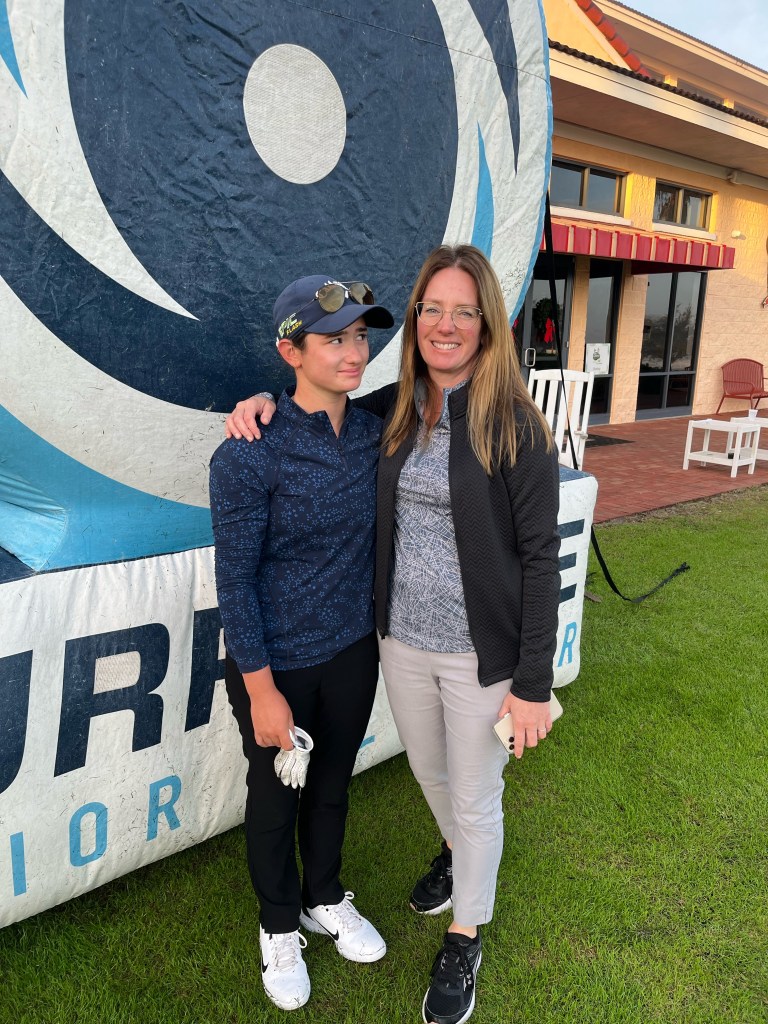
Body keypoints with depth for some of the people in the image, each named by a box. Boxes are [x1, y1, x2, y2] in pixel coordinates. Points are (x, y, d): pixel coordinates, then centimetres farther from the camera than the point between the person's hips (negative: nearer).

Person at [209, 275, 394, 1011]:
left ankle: (326, 900, 50)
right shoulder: (249, 454, -21)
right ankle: (280, 925, 44)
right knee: (275, 797, 18)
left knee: (332, 785, 24)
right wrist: (262, 691, -14)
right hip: (277, 664, -4)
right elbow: (234, 582, -17)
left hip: (353, 653, 5)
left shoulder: (372, 434, -5)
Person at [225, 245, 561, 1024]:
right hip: (401, 640, 5)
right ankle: (457, 854, 61)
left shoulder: (514, 426, -16)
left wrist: (533, 684, -13)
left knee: (474, 800, 16)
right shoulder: (394, 410, -2)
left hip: (481, 653, -4)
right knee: (428, 772, 27)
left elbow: (540, 557, -14)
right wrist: (264, 402, -4)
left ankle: (464, 940, 43)